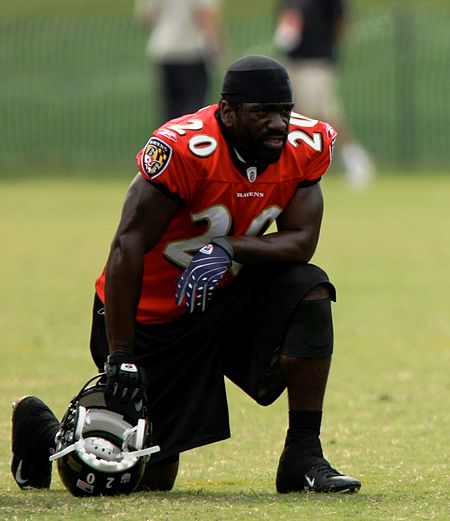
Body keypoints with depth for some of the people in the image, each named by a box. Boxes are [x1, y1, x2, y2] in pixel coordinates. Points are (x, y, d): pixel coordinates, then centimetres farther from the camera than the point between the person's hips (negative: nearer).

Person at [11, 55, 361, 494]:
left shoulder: (303, 148, -10)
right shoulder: (184, 149, -28)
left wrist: (229, 249, -33)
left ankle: (303, 456, -14)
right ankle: (42, 430, 27)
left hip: (223, 295, 5)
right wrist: (120, 355, -29)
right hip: (152, 315, -5)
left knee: (309, 292, -23)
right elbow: (128, 247, -27)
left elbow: (301, 241, -13)